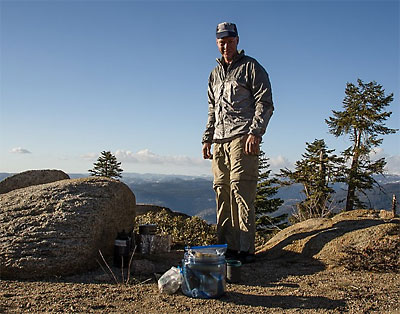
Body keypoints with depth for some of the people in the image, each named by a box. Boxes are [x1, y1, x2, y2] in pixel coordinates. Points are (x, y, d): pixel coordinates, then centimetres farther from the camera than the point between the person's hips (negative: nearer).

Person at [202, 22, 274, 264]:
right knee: (222, 192, 2)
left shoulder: (251, 67, 5)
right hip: (220, 140, 7)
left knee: (240, 190, -14)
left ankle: (245, 249, -10)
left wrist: (255, 132, -15)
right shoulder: (215, 73, 25)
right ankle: (226, 246, 8)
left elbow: (265, 103, -3)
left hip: (243, 137, -6)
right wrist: (207, 138, 19)